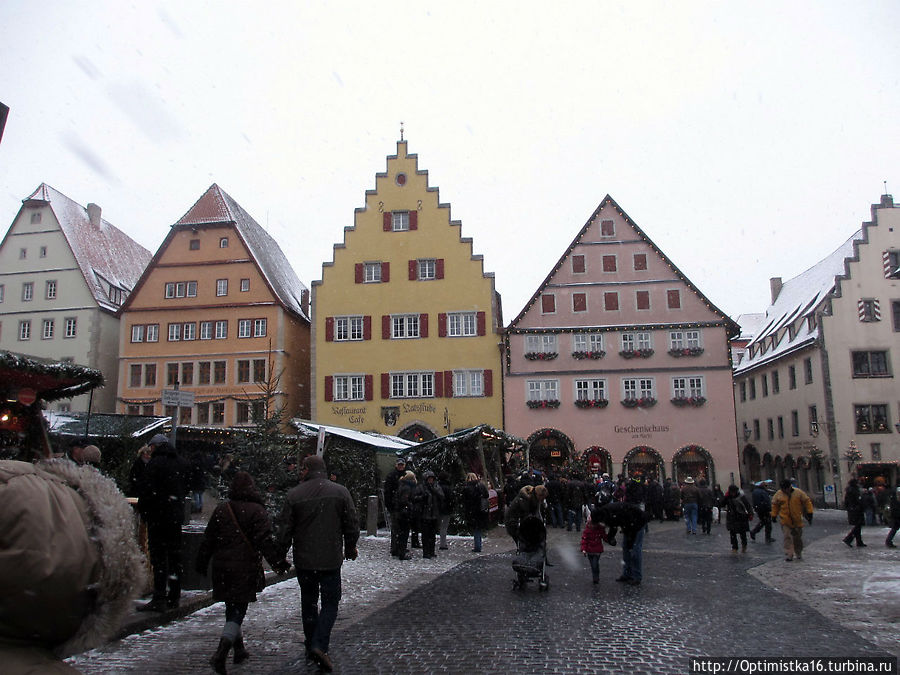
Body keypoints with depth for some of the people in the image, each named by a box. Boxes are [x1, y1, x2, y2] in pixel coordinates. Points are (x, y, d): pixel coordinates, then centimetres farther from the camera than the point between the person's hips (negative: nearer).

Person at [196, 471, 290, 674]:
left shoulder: (221, 509, 5)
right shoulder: (257, 511, -8)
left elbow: (208, 540, 8)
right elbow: (265, 541, -14)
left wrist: (201, 564, 17)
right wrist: (277, 562, -9)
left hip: (222, 566, 4)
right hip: (246, 568, -4)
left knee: (231, 608, 18)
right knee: (238, 610, -1)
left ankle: (239, 649, 28)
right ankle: (221, 653, -17)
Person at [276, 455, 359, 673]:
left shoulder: (294, 494, -4)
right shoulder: (340, 491, -5)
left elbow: (284, 530, -2)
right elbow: (352, 524, -1)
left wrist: (280, 556, 11)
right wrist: (350, 548, 15)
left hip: (303, 560, 1)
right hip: (331, 559, -1)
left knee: (308, 602, 17)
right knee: (330, 602, 7)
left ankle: (311, 646, 25)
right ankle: (319, 645, -9)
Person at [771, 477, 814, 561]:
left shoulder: (798, 492, -6)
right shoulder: (779, 494, -3)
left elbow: (807, 501, 1)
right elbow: (774, 505, 7)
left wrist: (809, 513, -2)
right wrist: (774, 516, 7)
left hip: (797, 520, 1)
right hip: (785, 520, -1)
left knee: (798, 538, 14)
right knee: (787, 537, -9)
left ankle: (799, 554, 33)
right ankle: (789, 555, -6)